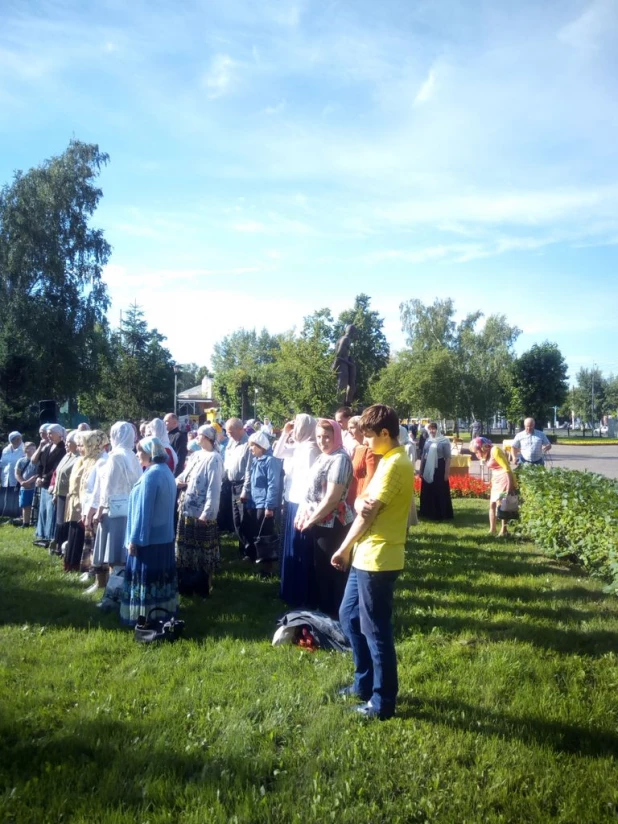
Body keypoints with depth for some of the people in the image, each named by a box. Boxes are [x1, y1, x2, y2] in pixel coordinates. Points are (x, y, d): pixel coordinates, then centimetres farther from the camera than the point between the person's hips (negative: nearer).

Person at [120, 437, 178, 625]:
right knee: (161, 575, 14)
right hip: (164, 535, 9)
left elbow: (144, 510, -20)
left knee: (144, 577, 0)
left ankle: (143, 617, 6)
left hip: (148, 537, -9)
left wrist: (134, 539, -17)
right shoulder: (166, 472, 10)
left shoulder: (151, 475, -18)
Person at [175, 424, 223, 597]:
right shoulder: (195, 455, 12)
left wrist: (207, 512, -21)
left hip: (201, 512, -8)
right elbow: (184, 475, 21)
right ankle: (186, 583, 28)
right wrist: (177, 481, -3)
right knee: (185, 546, 15)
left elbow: (214, 487, -18)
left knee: (202, 549, 4)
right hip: (187, 508, 8)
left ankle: (201, 586, 17)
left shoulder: (214, 458, -14)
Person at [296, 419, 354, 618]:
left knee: (333, 570, 3)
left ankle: (335, 613, 17)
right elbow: (311, 489, 16)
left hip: (333, 524, -9)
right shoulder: (322, 457, 10)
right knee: (320, 568, 18)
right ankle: (323, 609, 32)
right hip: (319, 523, 9)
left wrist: (311, 519, -14)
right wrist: (302, 513, 6)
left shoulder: (340, 459, -18)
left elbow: (332, 498, -22)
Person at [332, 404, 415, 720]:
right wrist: (360, 502, -16)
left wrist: (343, 550, -3)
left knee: (375, 630, 2)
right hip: (367, 556, 10)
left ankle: (383, 701, 17)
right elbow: (364, 503, 9)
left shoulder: (394, 464, -19)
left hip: (378, 559, -10)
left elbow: (369, 514, -16)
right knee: (349, 616, 20)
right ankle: (364, 683, 34)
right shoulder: (391, 461, 13)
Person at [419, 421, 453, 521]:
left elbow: (448, 458, -9)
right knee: (427, 493, 10)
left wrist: (446, 472, -13)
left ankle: (441, 515, 9)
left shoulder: (444, 441, -7)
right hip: (428, 470, 6)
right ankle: (429, 514, 22)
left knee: (440, 493, 1)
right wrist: (421, 470, 13)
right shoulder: (427, 441, 8)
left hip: (439, 470, -5)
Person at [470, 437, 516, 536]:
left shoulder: (495, 451, -16)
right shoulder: (487, 454, 11)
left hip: (504, 479, -10)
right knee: (492, 505, 9)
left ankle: (504, 530, -3)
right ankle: (492, 530, 14)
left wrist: (509, 486, -23)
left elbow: (507, 468, -19)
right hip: (496, 480, 10)